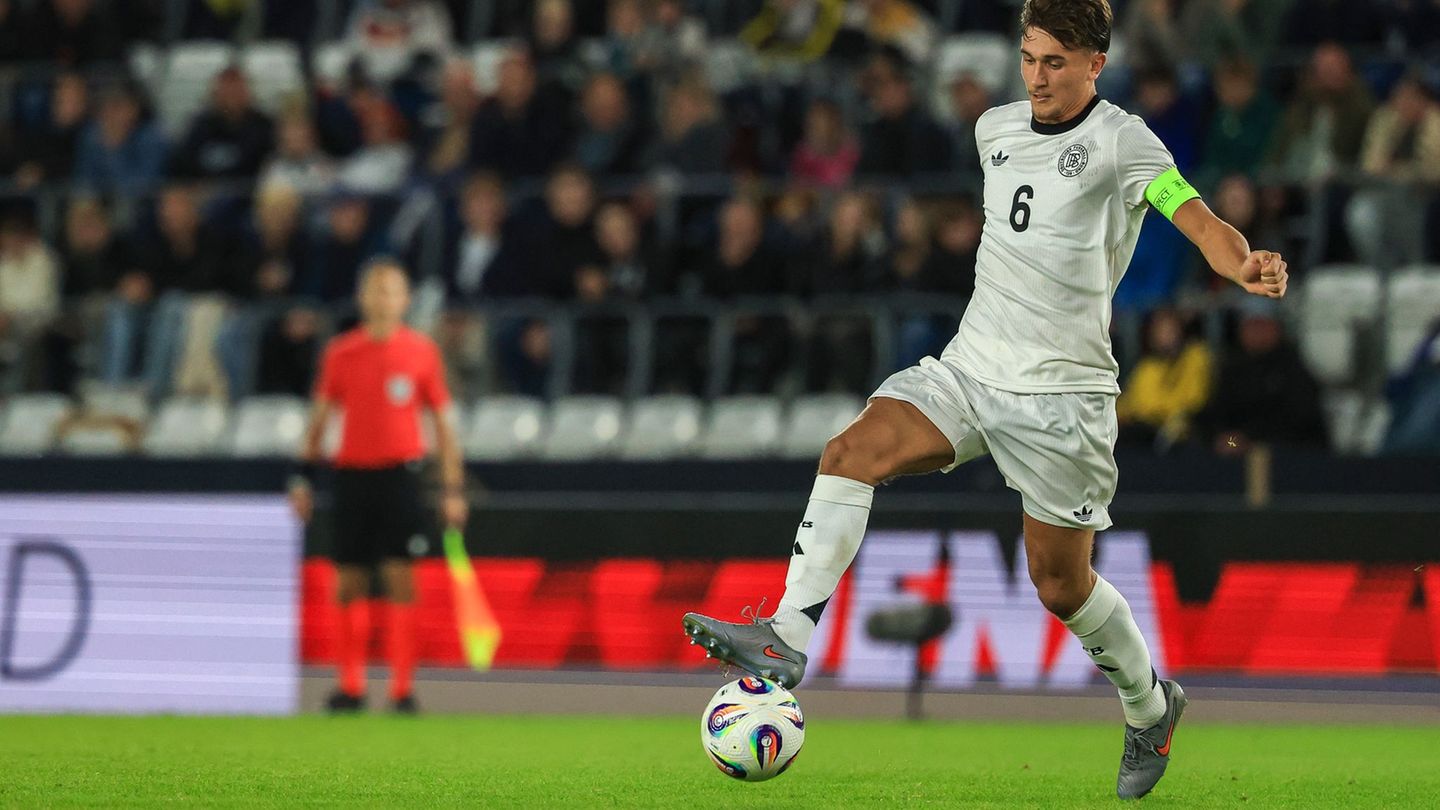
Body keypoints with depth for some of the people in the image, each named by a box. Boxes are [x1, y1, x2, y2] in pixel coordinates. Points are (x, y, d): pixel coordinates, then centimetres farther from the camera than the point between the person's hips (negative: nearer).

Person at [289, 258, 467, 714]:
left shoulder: (421, 352, 2)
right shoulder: (341, 352, 5)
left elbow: (443, 421, 6)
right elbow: (320, 416, 12)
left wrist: (453, 488, 1)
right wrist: (304, 476, 5)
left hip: (399, 472, -2)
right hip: (352, 472, 2)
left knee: (399, 574, -10)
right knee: (351, 581, 3)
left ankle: (402, 687, -9)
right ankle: (351, 685, 12)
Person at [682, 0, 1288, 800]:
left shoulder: (1122, 141, -11)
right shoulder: (996, 128, 9)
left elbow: (1196, 217, -25)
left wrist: (1244, 264, -46)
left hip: (1061, 392, -5)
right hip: (968, 369, 6)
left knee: (1062, 585, 2)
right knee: (853, 451, -19)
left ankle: (1151, 706, 29)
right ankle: (787, 636, -25)